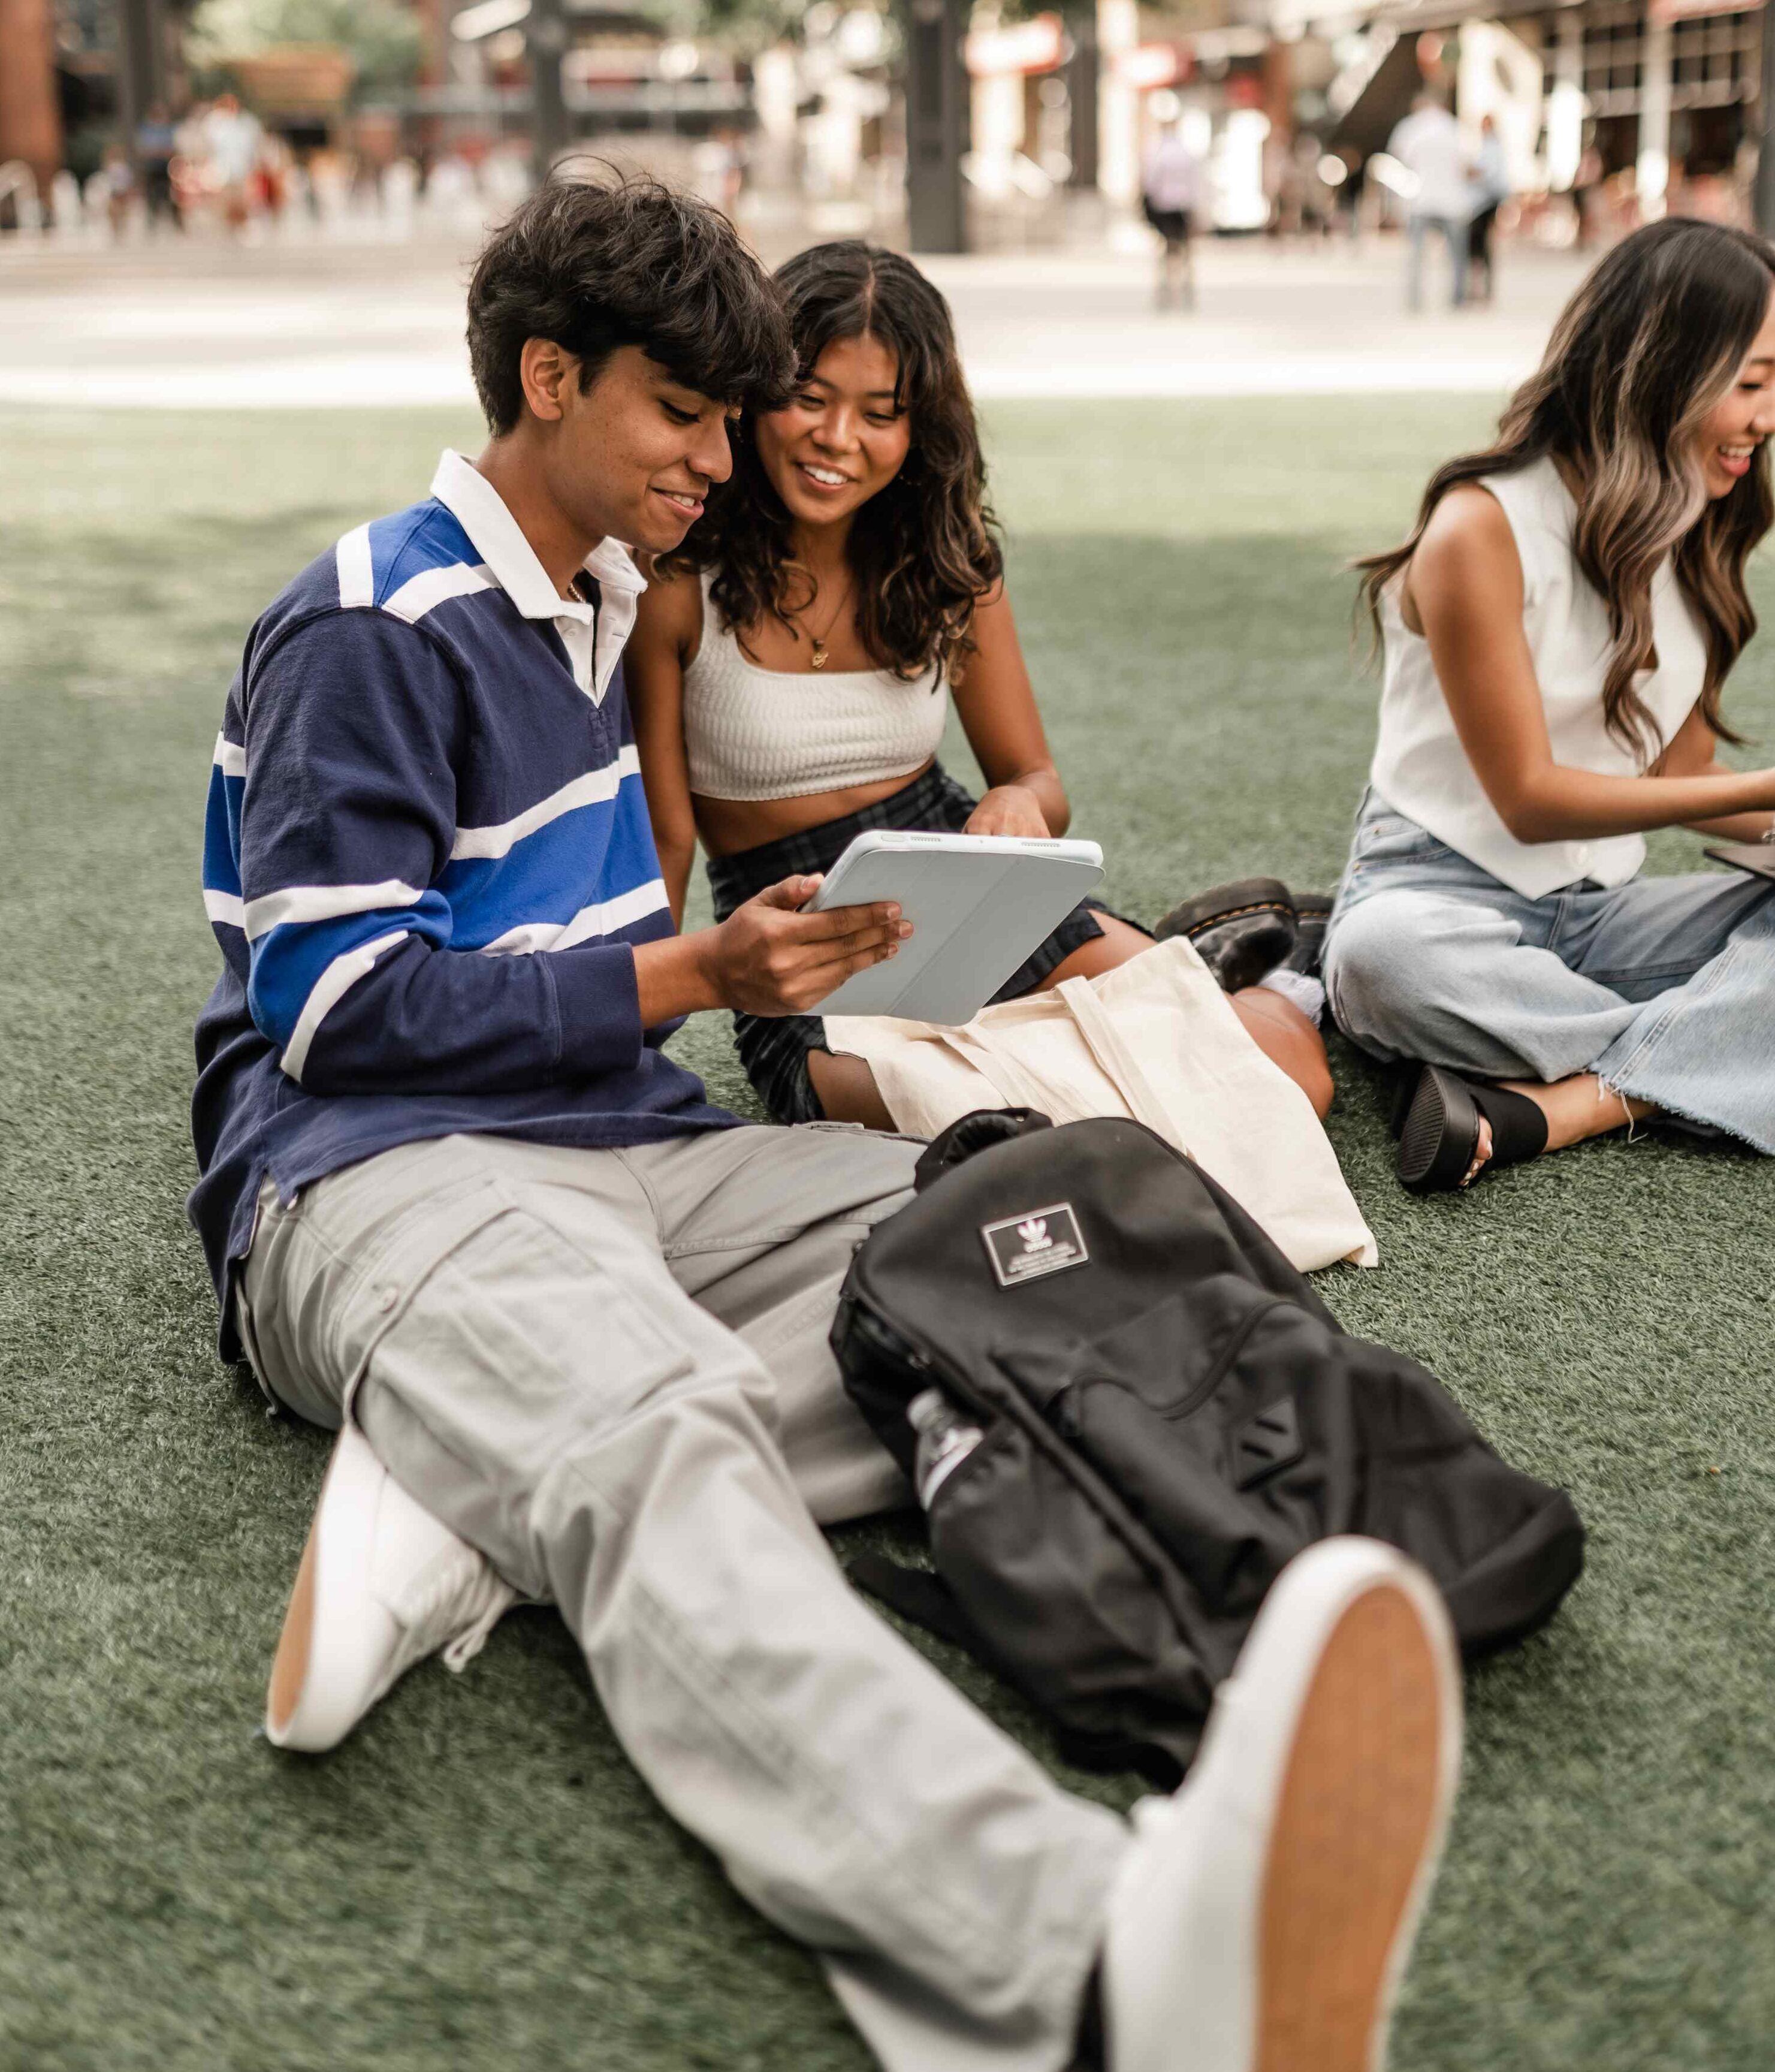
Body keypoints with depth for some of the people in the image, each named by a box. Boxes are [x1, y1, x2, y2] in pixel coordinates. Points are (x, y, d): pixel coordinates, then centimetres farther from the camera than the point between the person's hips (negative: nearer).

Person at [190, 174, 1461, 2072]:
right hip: (372, 1173, -8)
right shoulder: (366, 629, -4)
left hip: (623, 1143, 8)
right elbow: (335, 1006, -10)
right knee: (664, 1439, -41)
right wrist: (687, 980, -9)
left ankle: (474, 1492, -32)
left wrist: (737, 956, 12)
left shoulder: (597, 610, 24)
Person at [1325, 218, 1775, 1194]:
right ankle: (1669, 1072, -24)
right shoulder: (1483, 527, -14)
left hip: (1599, 910, 7)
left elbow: (1680, 771, 10)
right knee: (1382, 953, -40)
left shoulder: (1687, 542, 10)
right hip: (1444, 893, -6)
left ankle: (1547, 1104, -32)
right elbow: (1529, 799, -15)